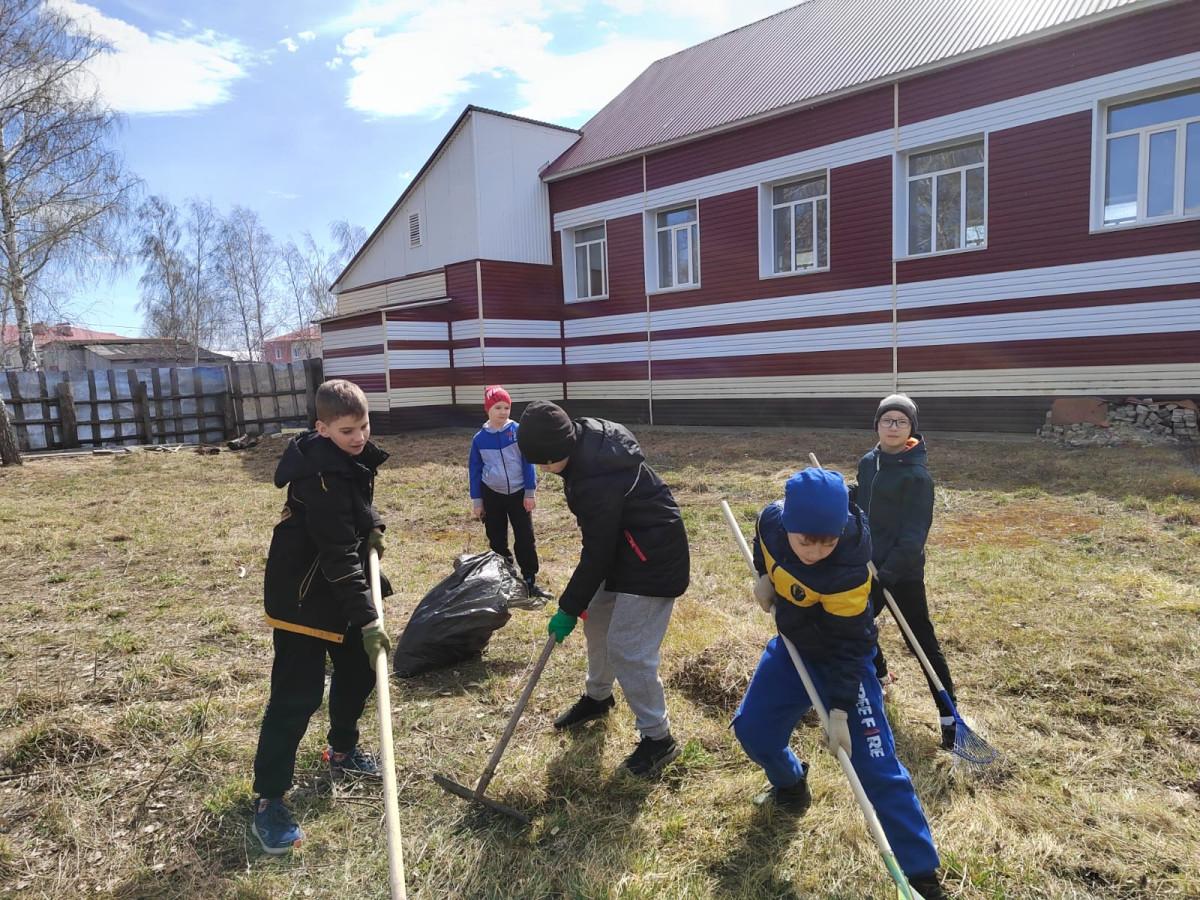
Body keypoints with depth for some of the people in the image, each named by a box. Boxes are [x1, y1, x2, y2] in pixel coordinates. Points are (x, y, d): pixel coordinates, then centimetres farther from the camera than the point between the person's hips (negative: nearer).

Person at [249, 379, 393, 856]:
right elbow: (338, 555, -31)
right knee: (297, 695, -7)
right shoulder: (321, 474, -28)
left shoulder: (354, 456, 0)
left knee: (359, 669, 18)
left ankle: (342, 750, 41)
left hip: (342, 586, 9)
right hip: (302, 594, -9)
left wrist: (372, 525, -1)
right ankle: (268, 801, 6)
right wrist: (368, 619, -32)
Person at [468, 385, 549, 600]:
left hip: (518, 493, -1)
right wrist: (477, 501, 3)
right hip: (492, 495, 1)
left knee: (525, 539, 0)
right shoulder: (479, 438, -2)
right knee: (497, 541, 9)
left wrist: (530, 492, -6)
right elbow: (475, 470, 4)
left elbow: (528, 462, -4)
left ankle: (530, 582, 11)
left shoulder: (518, 431, -7)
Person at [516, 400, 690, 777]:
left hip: (652, 560, -10)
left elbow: (597, 554, -25)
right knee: (597, 620, 21)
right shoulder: (587, 436, -6)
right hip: (623, 547, 10)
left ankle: (658, 738, 11)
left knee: (626, 649, -8)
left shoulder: (597, 480, -34)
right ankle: (597, 697, 44)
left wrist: (569, 608, -14)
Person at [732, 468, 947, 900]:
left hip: (839, 657, -5)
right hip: (791, 648, 6)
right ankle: (790, 782, 43)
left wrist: (839, 711, -26)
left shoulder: (848, 570, -35)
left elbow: (848, 646, -26)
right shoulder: (772, 521, -22)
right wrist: (763, 575, -2)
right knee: (751, 728, 11)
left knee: (875, 766, -9)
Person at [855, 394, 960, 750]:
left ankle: (948, 714, 11)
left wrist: (889, 573, -26)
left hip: (903, 572, -7)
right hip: (870, 565, 7)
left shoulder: (916, 475, -17)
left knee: (923, 642, -2)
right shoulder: (867, 463, 4)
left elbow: (914, 533, -20)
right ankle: (879, 673, 46)